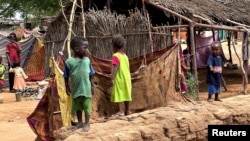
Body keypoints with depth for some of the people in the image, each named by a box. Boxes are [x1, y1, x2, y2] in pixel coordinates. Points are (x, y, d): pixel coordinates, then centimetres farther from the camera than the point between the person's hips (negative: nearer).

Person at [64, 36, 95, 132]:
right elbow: (66, 76, -1)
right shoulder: (69, 61, -11)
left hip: (86, 89, 0)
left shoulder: (87, 60, -5)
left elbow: (91, 75, 2)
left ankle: (87, 123, 20)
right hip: (76, 89, 0)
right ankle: (80, 122, 32)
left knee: (86, 106, 8)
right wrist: (67, 87, 3)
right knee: (77, 107, 16)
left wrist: (92, 86, 4)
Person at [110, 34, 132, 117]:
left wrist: (112, 78, -24)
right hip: (126, 78, 8)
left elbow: (116, 67, -22)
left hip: (119, 79, -8)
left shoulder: (116, 56, -12)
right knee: (126, 93, 13)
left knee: (118, 94, -5)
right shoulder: (125, 55, 12)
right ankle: (127, 110, 20)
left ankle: (121, 111, -9)